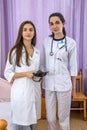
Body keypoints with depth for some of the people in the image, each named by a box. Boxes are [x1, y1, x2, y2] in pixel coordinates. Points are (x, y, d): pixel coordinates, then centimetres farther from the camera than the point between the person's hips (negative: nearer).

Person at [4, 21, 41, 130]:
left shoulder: (37, 52, 9)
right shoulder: (15, 51, -8)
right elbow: (7, 73, -8)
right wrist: (25, 74, -19)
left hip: (35, 91, 5)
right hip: (21, 92, -5)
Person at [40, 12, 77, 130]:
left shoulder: (71, 43, -5)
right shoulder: (46, 42, 3)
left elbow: (73, 67, -2)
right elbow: (42, 64, 7)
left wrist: (74, 88, 0)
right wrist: (41, 84, 6)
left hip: (64, 85, -2)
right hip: (48, 84, 3)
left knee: (63, 117, 8)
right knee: (50, 117, 12)